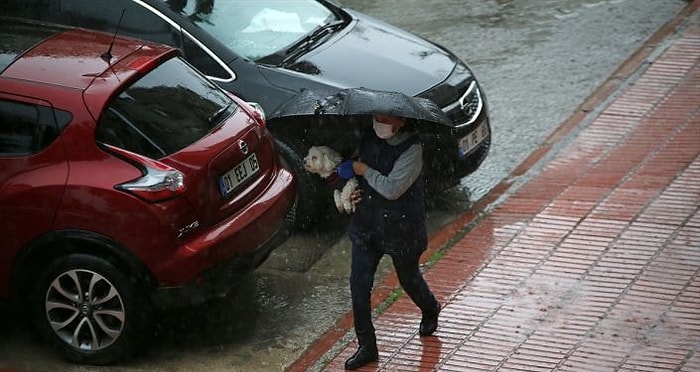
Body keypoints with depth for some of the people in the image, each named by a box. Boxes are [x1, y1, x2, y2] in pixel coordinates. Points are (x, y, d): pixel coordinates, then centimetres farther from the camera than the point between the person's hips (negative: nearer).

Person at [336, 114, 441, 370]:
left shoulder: (411, 149, -22)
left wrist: (363, 170, -20)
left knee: (409, 279, 17)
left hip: (401, 228, -5)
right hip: (367, 224, 5)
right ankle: (366, 347, 11)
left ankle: (430, 311, 51)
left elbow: (392, 188, -29)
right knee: (359, 284, 0)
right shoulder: (368, 138, -2)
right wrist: (352, 191, -2)